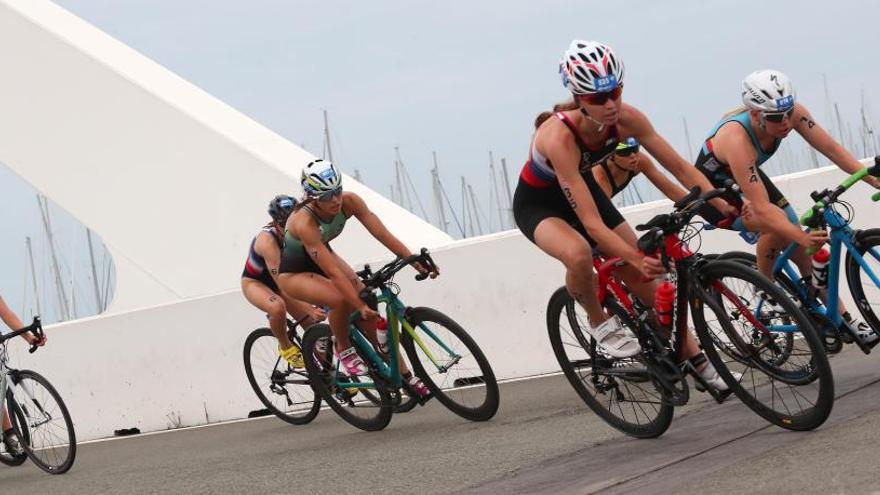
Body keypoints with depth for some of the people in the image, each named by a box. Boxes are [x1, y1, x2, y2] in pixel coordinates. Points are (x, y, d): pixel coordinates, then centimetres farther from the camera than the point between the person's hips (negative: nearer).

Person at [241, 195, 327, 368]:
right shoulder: (268, 240, -36)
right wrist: (310, 310, -43)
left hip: (275, 280, 6)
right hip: (254, 282, -6)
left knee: (314, 325, -6)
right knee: (278, 307, -38)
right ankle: (285, 346, -10)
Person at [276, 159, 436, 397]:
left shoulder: (349, 202, -24)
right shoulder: (304, 223, -39)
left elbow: (383, 234, -25)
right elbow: (333, 272, -41)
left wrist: (415, 261, -33)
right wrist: (360, 306, -44)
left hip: (323, 255, 6)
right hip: (293, 272, -5)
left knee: (367, 305, -11)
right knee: (341, 299, -33)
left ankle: (402, 372, -1)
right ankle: (343, 349, -5)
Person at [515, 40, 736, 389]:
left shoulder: (626, 119, -24)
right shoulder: (559, 137, -39)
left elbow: (680, 167, -17)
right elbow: (591, 223, -41)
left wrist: (723, 203, -29)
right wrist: (637, 258, -49)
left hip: (584, 188, 5)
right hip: (538, 203, -5)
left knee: (643, 277, 0)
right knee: (579, 254, -37)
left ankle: (695, 358, 17)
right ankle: (599, 323, -7)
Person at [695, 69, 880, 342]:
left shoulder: (792, 113, -25)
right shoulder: (737, 138, -42)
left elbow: (832, 148, -20)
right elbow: (762, 208, -46)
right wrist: (802, 237, -55)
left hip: (745, 178, 6)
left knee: (793, 228, -5)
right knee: (777, 226, -30)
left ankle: (842, 318, 4)